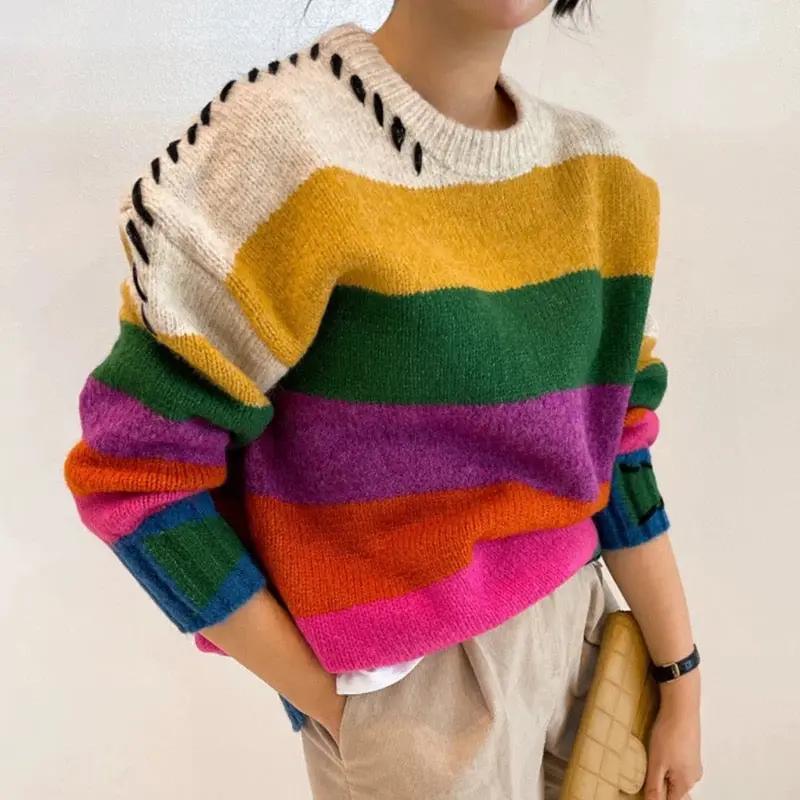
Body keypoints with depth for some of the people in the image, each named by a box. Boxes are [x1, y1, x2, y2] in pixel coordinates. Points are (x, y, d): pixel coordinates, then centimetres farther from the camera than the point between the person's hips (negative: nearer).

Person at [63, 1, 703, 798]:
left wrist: (681, 683, 6)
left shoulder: (597, 174, 0)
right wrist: (329, 704, -11)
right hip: (412, 685, -5)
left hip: (577, 632, 6)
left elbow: (611, 446, 4)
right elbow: (134, 469, -17)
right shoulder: (287, 141, -19)